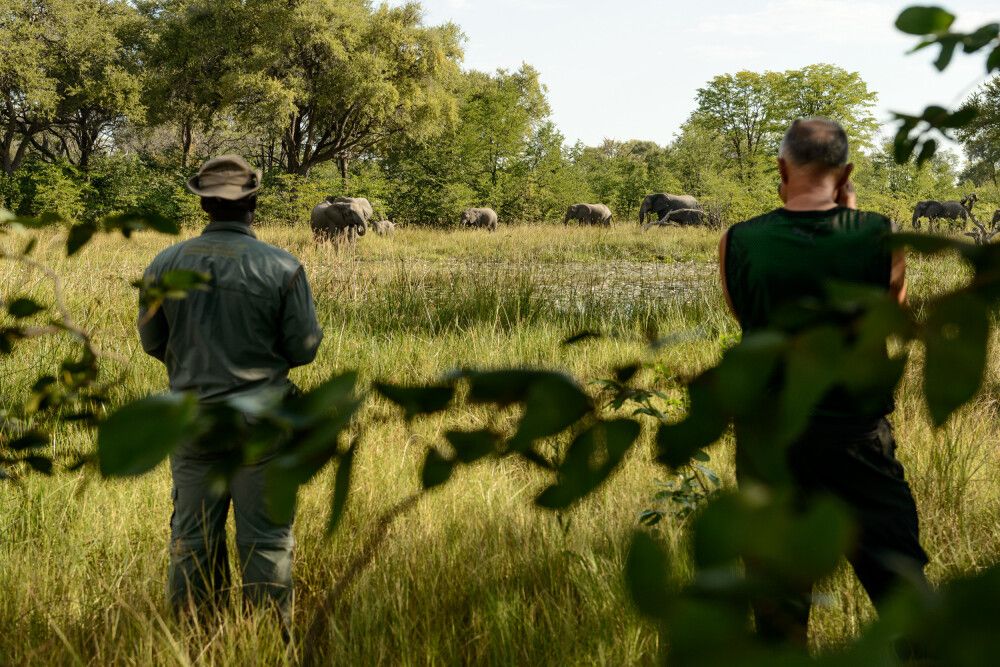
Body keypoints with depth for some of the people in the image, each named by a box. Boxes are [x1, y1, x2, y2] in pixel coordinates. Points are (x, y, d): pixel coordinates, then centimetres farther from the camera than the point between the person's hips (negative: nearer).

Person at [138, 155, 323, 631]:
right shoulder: (282, 267, -11)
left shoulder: (165, 264, -2)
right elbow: (304, 348, -7)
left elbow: (151, 342, 7)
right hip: (261, 420, -3)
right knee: (265, 539, 5)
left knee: (192, 537, 13)